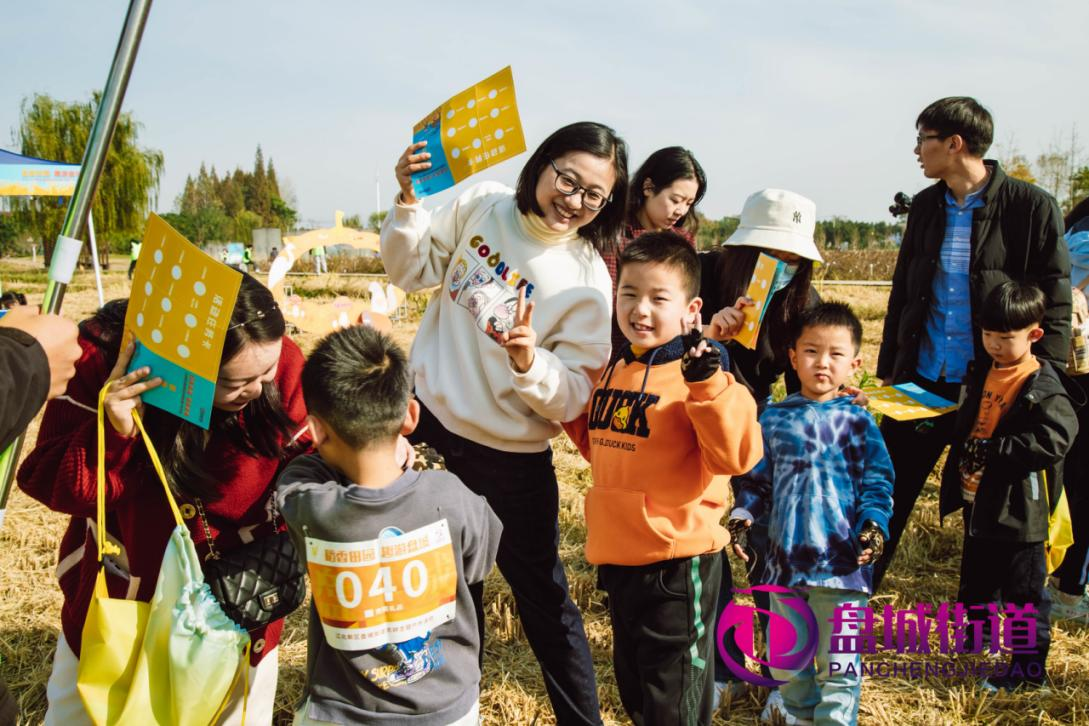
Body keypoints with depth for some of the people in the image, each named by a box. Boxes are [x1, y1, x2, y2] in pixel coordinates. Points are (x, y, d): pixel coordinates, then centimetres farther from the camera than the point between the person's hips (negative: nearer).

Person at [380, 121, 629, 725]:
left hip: (508, 456, -4)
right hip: (428, 417, 4)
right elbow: (413, 272, 5)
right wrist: (409, 201, -10)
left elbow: (571, 399, -16)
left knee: (542, 598, 6)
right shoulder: (481, 205, -5)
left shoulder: (588, 282, -16)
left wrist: (528, 363, -36)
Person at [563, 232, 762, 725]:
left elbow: (736, 456, -25)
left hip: (676, 564, -8)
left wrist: (708, 385, -33)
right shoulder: (613, 371, 8)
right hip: (618, 557, 8)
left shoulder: (697, 375, -15)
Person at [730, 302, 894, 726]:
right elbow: (756, 477, 11)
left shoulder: (858, 422, -2)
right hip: (785, 559, 4)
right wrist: (742, 515, -2)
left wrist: (873, 522, -17)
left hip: (842, 560, -3)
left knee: (838, 661, 5)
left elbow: (878, 481, -2)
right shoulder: (774, 419, 5)